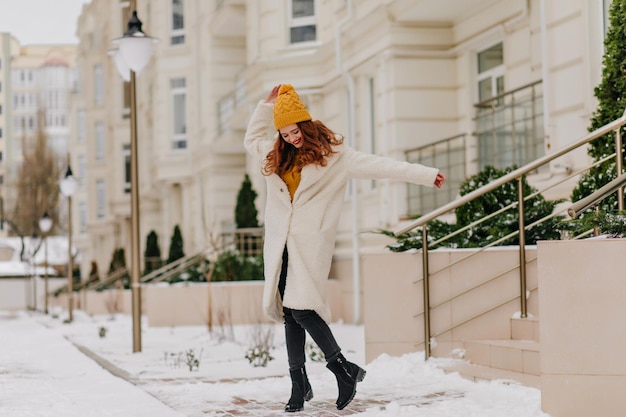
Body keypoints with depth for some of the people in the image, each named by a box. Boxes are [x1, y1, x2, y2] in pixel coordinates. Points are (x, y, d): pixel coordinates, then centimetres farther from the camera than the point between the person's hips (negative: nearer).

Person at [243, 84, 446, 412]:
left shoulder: (332, 154, 0)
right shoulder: (276, 154, 16)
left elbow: (377, 165, -3)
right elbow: (251, 139, 35)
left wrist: (426, 175, -7)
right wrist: (267, 105, 25)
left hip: (311, 243, -5)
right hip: (280, 244, 5)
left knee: (302, 309, -16)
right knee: (289, 312, 4)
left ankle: (343, 368, -2)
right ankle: (299, 384, 11)